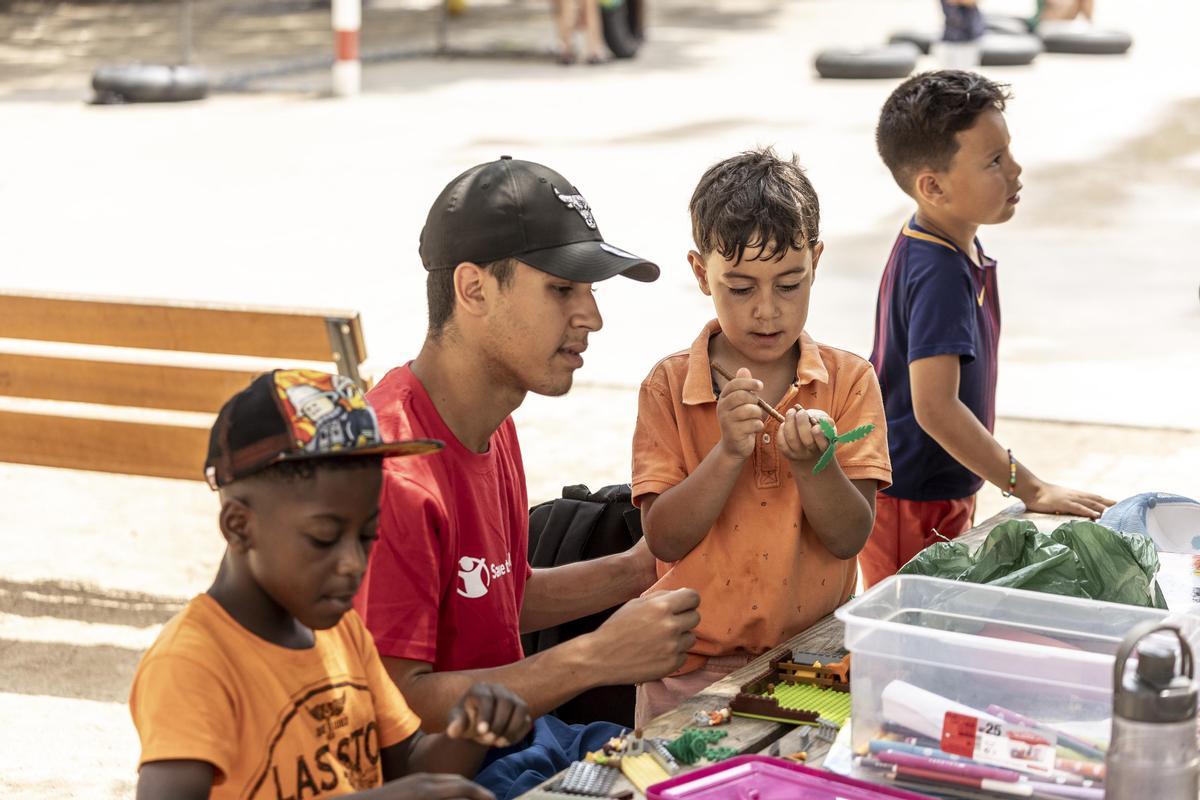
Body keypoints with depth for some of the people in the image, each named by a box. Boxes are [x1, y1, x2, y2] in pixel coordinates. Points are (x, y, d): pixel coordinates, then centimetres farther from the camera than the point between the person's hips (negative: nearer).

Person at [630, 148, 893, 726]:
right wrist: (728, 452, -21)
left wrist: (811, 463, -22)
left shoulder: (849, 380, 2)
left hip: (814, 651, 1)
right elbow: (665, 539, -8)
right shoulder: (670, 386, 0)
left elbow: (850, 537, -5)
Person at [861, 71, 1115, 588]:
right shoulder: (940, 274, -25)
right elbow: (935, 407, -32)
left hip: (945, 496, 9)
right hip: (911, 506, -9)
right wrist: (1029, 488, -28)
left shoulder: (946, 248, 5)